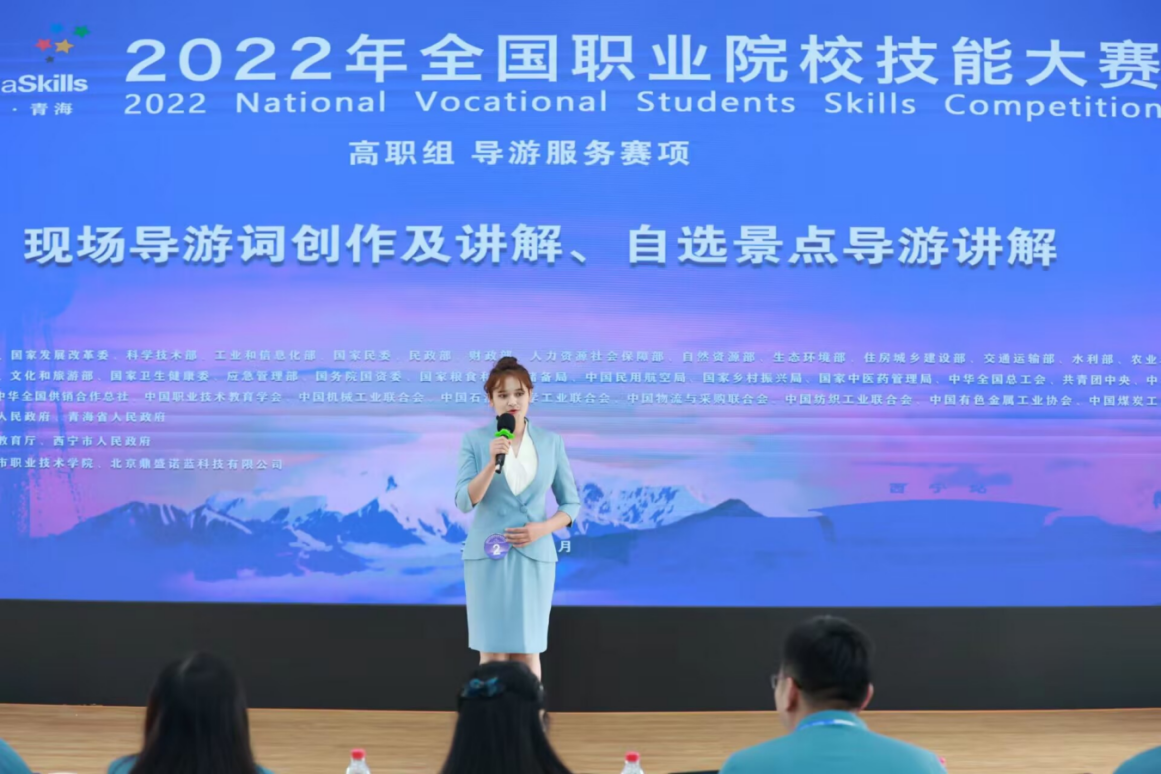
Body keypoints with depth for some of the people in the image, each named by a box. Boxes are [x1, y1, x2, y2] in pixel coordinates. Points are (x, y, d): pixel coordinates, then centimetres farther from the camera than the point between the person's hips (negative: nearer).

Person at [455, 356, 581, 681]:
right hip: (488, 556, -1)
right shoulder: (474, 440, -2)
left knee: (527, 652, 5)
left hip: (534, 556, 1)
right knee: (493, 652, 1)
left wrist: (543, 528, -11)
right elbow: (464, 501, -10)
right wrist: (492, 463, -23)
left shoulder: (551, 441, 3)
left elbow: (571, 503, 7)